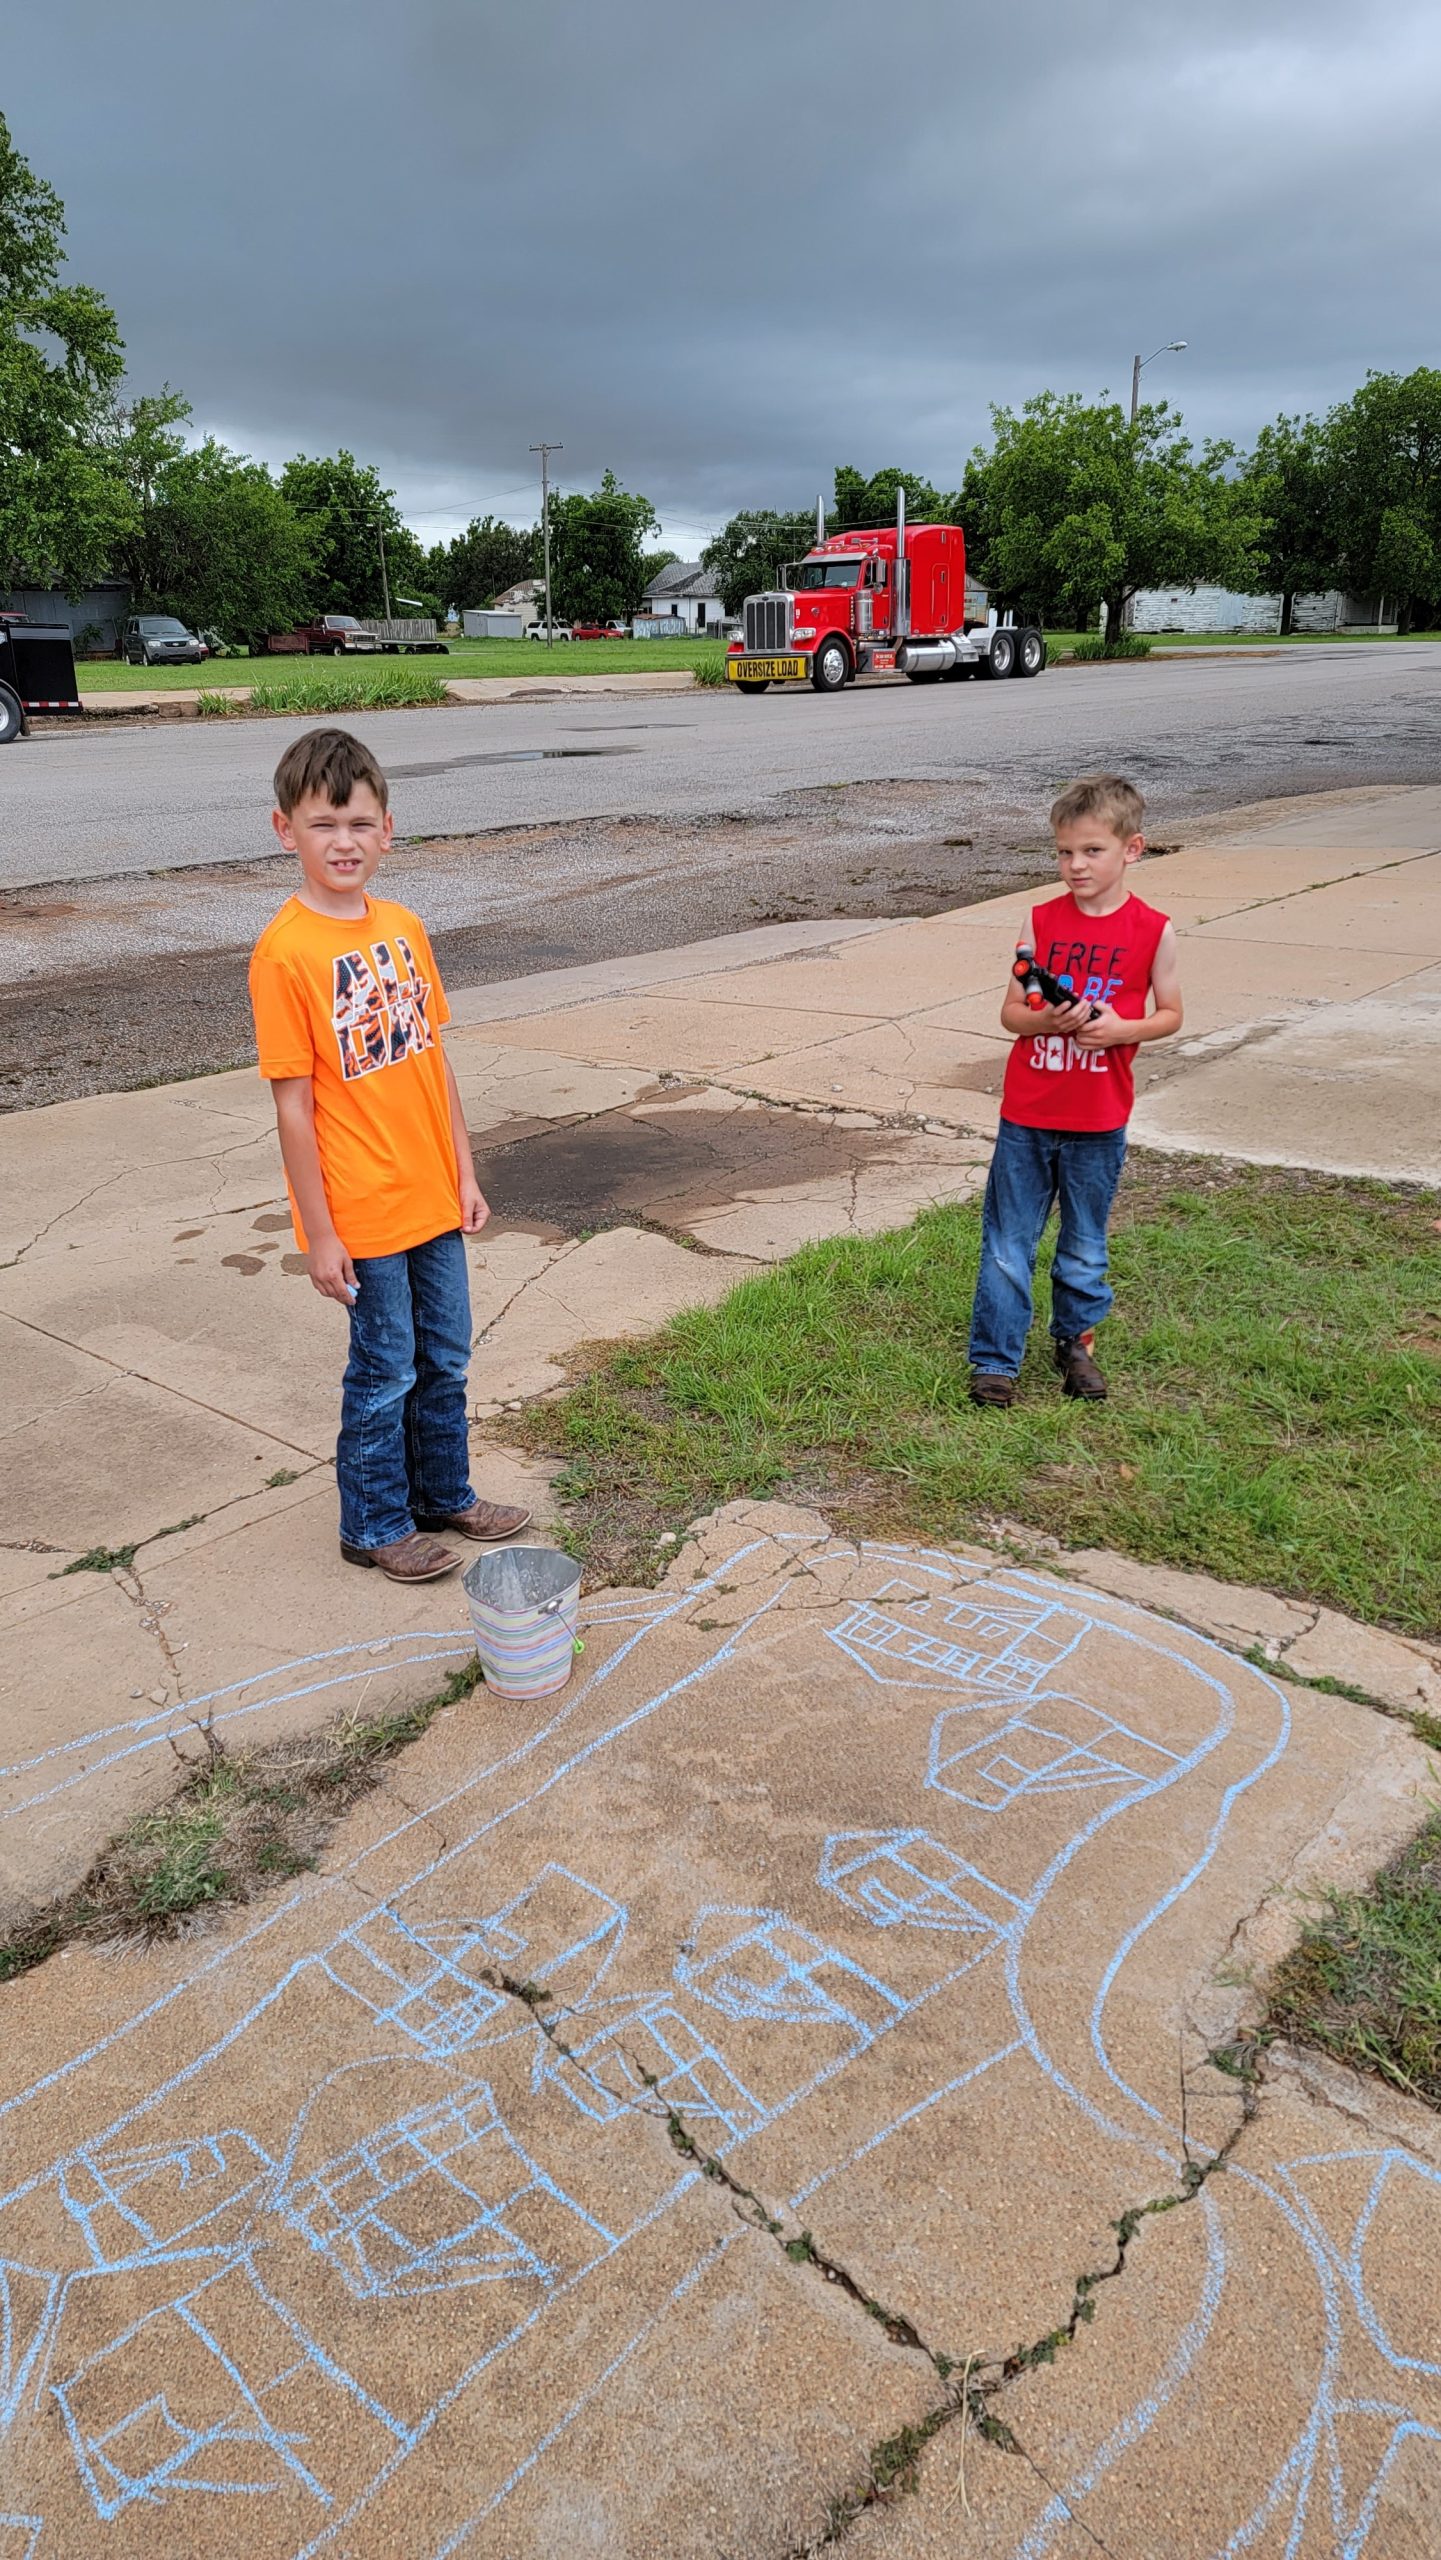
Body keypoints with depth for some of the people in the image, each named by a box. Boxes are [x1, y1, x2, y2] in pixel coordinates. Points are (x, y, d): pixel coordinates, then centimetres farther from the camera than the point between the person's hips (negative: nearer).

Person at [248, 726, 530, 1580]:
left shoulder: (404, 927, 4)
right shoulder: (286, 952, -16)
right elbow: (294, 1103, -15)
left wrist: (465, 1173, 9)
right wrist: (319, 1234, -13)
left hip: (432, 1196, 6)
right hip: (362, 1213, -6)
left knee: (445, 1359, 18)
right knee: (385, 1373, 8)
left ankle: (446, 1494, 38)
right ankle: (376, 1525, 27)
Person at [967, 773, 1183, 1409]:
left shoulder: (1152, 929, -4)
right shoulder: (1042, 921, -1)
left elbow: (1170, 1014, 4)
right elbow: (1010, 1011, 2)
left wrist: (1121, 1029, -15)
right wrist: (1049, 1018, -19)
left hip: (1099, 1122, 0)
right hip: (1027, 1116, 1)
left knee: (1085, 1247, 14)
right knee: (1008, 1244, 5)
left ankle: (1076, 1340, 35)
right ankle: (995, 1359, 16)